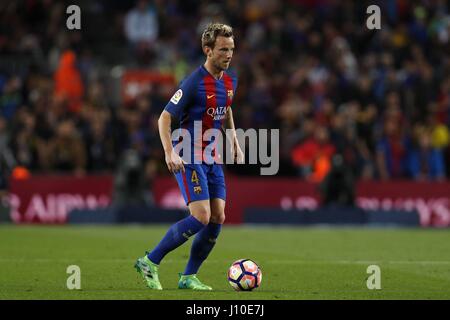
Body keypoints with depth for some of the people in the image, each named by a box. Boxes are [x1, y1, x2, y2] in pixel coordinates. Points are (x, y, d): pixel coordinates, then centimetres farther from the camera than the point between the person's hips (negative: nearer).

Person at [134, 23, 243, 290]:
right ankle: (150, 262, -6)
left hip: (213, 158, 8)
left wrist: (236, 145, 20)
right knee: (201, 216, -18)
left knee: (218, 218, 0)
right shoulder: (194, 82, -18)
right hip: (189, 158, -8)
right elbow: (165, 118, -16)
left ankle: (188, 277, 10)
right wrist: (170, 153, -28)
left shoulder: (230, 81, 6)